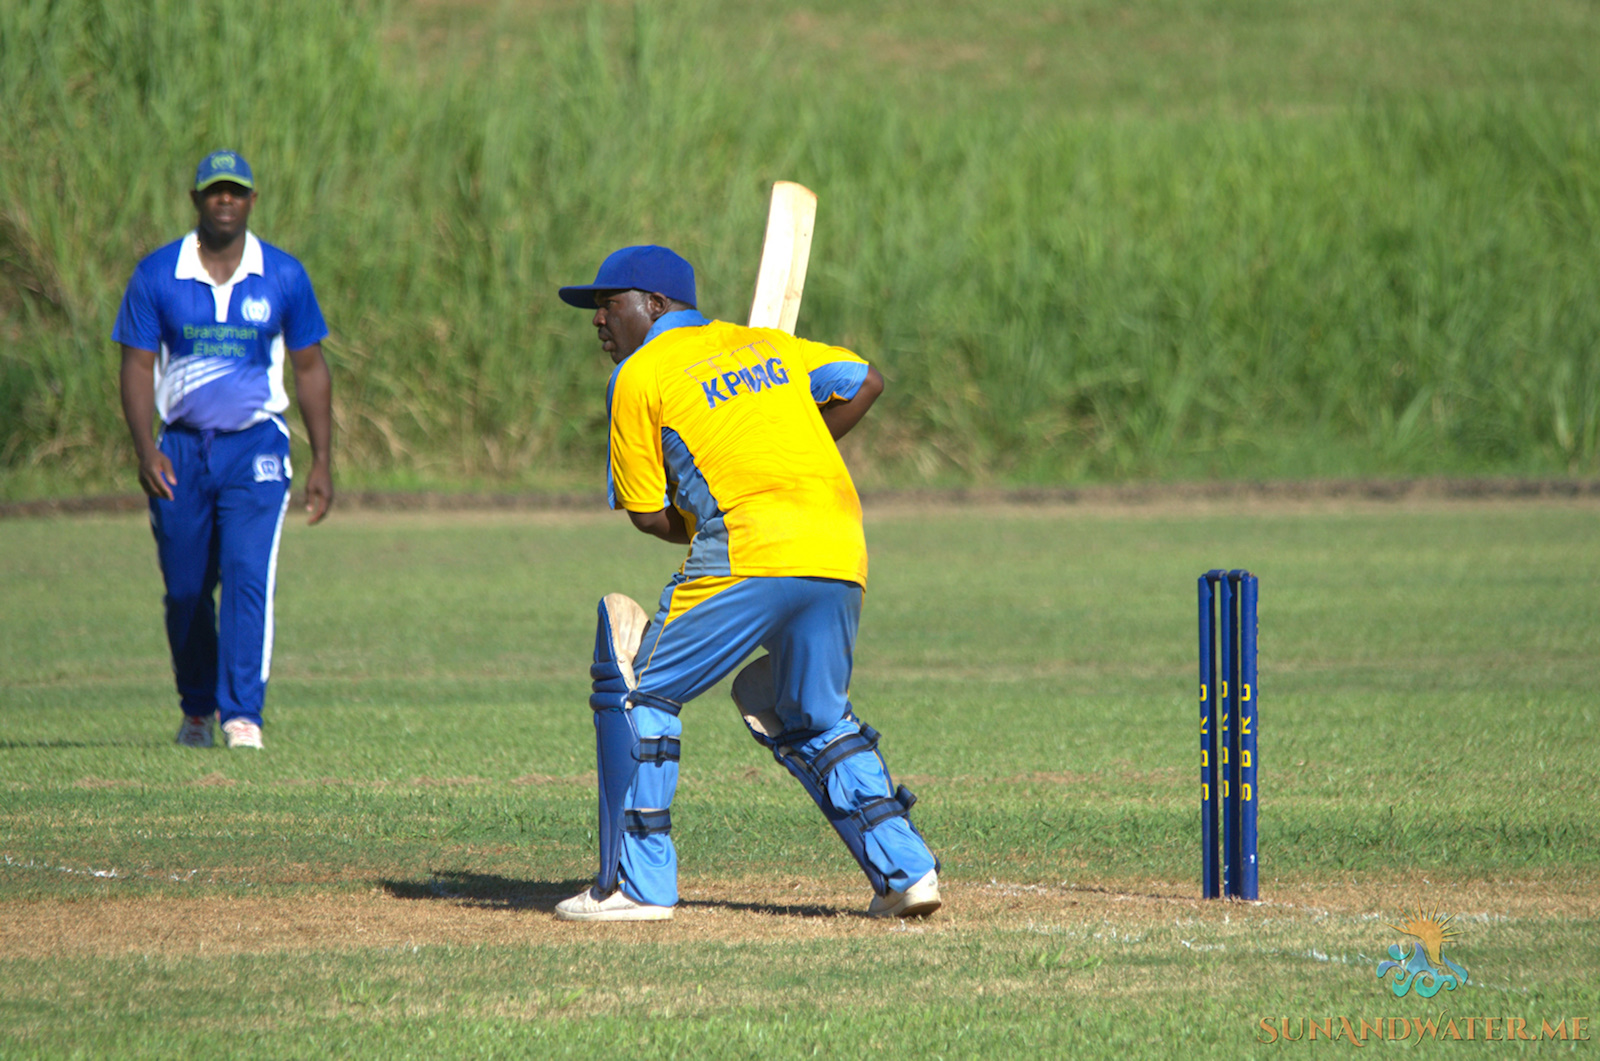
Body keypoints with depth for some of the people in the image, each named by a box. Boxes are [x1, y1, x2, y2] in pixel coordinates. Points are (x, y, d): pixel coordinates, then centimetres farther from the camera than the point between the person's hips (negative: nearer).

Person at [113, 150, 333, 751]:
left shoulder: (284, 277, 1)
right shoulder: (157, 275, -1)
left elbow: (310, 369, 8)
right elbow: (137, 366, 0)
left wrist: (322, 462, 3)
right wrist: (145, 450, -14)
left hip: (255, 449, -1)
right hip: (182, 448, 1)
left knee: (248, 577, -16)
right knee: (185, 591, 7)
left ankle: (242, 714, -17)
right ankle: (197, 708, 28)